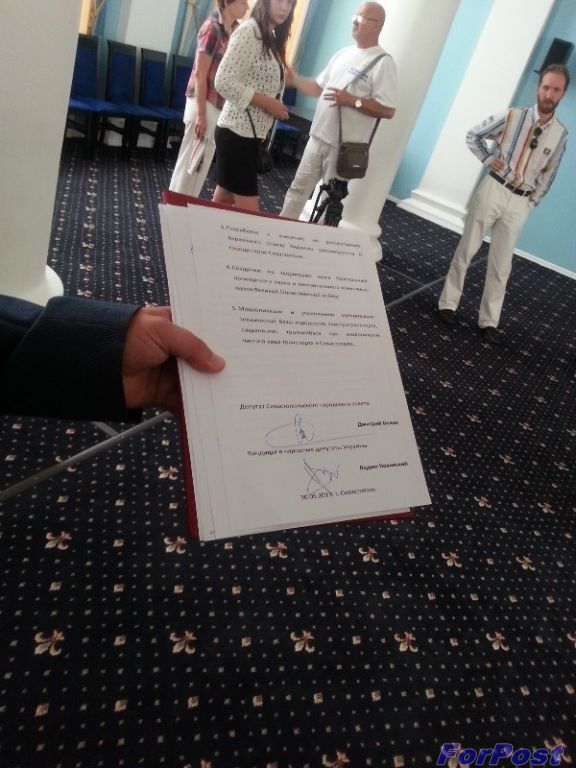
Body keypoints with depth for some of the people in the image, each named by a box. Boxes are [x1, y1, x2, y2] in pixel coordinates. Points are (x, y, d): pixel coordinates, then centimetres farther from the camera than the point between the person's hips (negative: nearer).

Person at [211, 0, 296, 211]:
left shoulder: (272, 38, 15)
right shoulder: (249, 31, -12)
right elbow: (224, 81, -20)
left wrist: (275, 105, 3)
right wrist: (267, 103, -17)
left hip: (251, 133, 9)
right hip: (237, 132, -9)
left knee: (224, 200, 14)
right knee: (249, 210, -8)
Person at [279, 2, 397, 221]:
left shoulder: (383, 62, -9)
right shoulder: (343, 53, 13)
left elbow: (388, 110, -16)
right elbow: (318, 87, 18)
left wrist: (352, 100, -21)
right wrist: (294, 78, 4)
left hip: (343, 146, -7)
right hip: (318, 137, 7)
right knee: (298, 188, 13)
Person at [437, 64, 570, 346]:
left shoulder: (561, 134, 3)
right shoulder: (513, 116, -3)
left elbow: (548, 173, 13)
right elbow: (473, 135, 5)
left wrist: (532, 201, 5)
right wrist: (488, 159, -5)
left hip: (520, 204, 2)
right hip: (493, 191, -2)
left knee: (501, 264, 5)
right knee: (467, 249, 3)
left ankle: (488, 321, 13)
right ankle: (448, 302, 17)